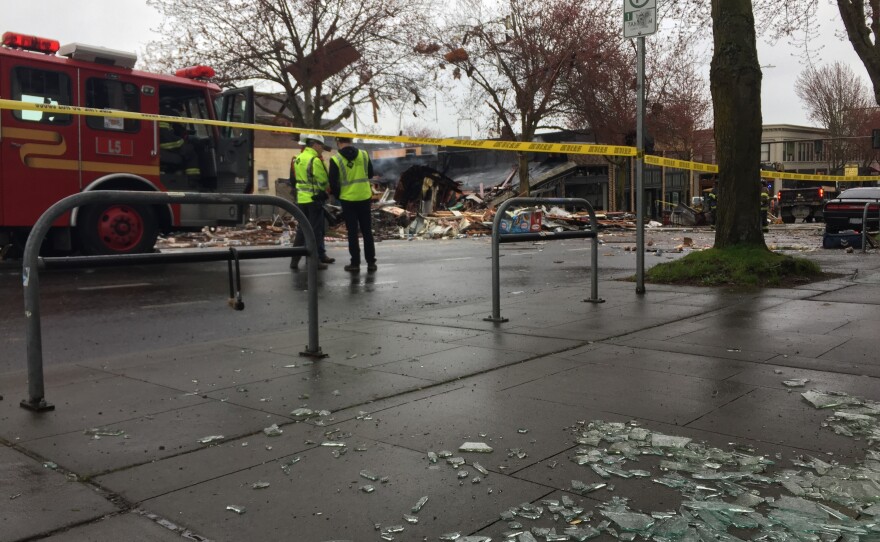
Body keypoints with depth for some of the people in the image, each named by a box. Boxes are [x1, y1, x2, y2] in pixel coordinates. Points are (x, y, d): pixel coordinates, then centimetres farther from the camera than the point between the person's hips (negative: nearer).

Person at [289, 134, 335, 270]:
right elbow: (324, 181, -13)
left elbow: (294, 180, 16)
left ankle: (295, 259, 13)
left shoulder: (298, 159, 12)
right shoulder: (315, 160, -16)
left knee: (302, 229, 13)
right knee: (316, 230, -1)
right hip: (314, 199, -8)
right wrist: (327, 192, 5)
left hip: (301, 199, 8)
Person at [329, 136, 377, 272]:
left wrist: (338, 196, 10)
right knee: (367, 231, 10)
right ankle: (371, 262, 12)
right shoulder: (364, 154, -1)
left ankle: (355, 263, 8)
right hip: (365, 198, 2)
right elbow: (370, 174, 11)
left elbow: (333, 183, -7)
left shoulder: (335, 160, -10)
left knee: (352, 232, 5)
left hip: (348, 200, -2)